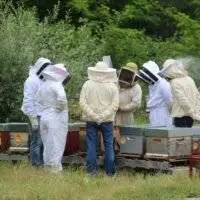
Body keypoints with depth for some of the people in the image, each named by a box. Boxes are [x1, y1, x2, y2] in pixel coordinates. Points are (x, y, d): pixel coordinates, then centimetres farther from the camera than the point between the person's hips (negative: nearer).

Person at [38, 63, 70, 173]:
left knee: (47, 143, 16)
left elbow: (40, 100, 14)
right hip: (56, 118, -7)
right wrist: (60, 108, -18)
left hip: (44, 115, 7)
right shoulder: (56, 85, -16)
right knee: (56, 143, 0)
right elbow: (61, 97, -33)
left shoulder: (44, 85, 8)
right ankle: (55, 167, 4)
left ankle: (48, 165, 22)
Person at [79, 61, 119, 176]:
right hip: (107, 121, 0)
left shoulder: (87, 85, -3)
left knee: (91, 145, 6)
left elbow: (82, 103, -7)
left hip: (91, 120, 0)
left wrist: (94, 116, -9)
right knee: (109, 145, 7)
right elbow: (115, 105, -9)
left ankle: (92, 170, 6)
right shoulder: (113, 86, -4)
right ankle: (110, 172, 8)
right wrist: (103, 117, -9)